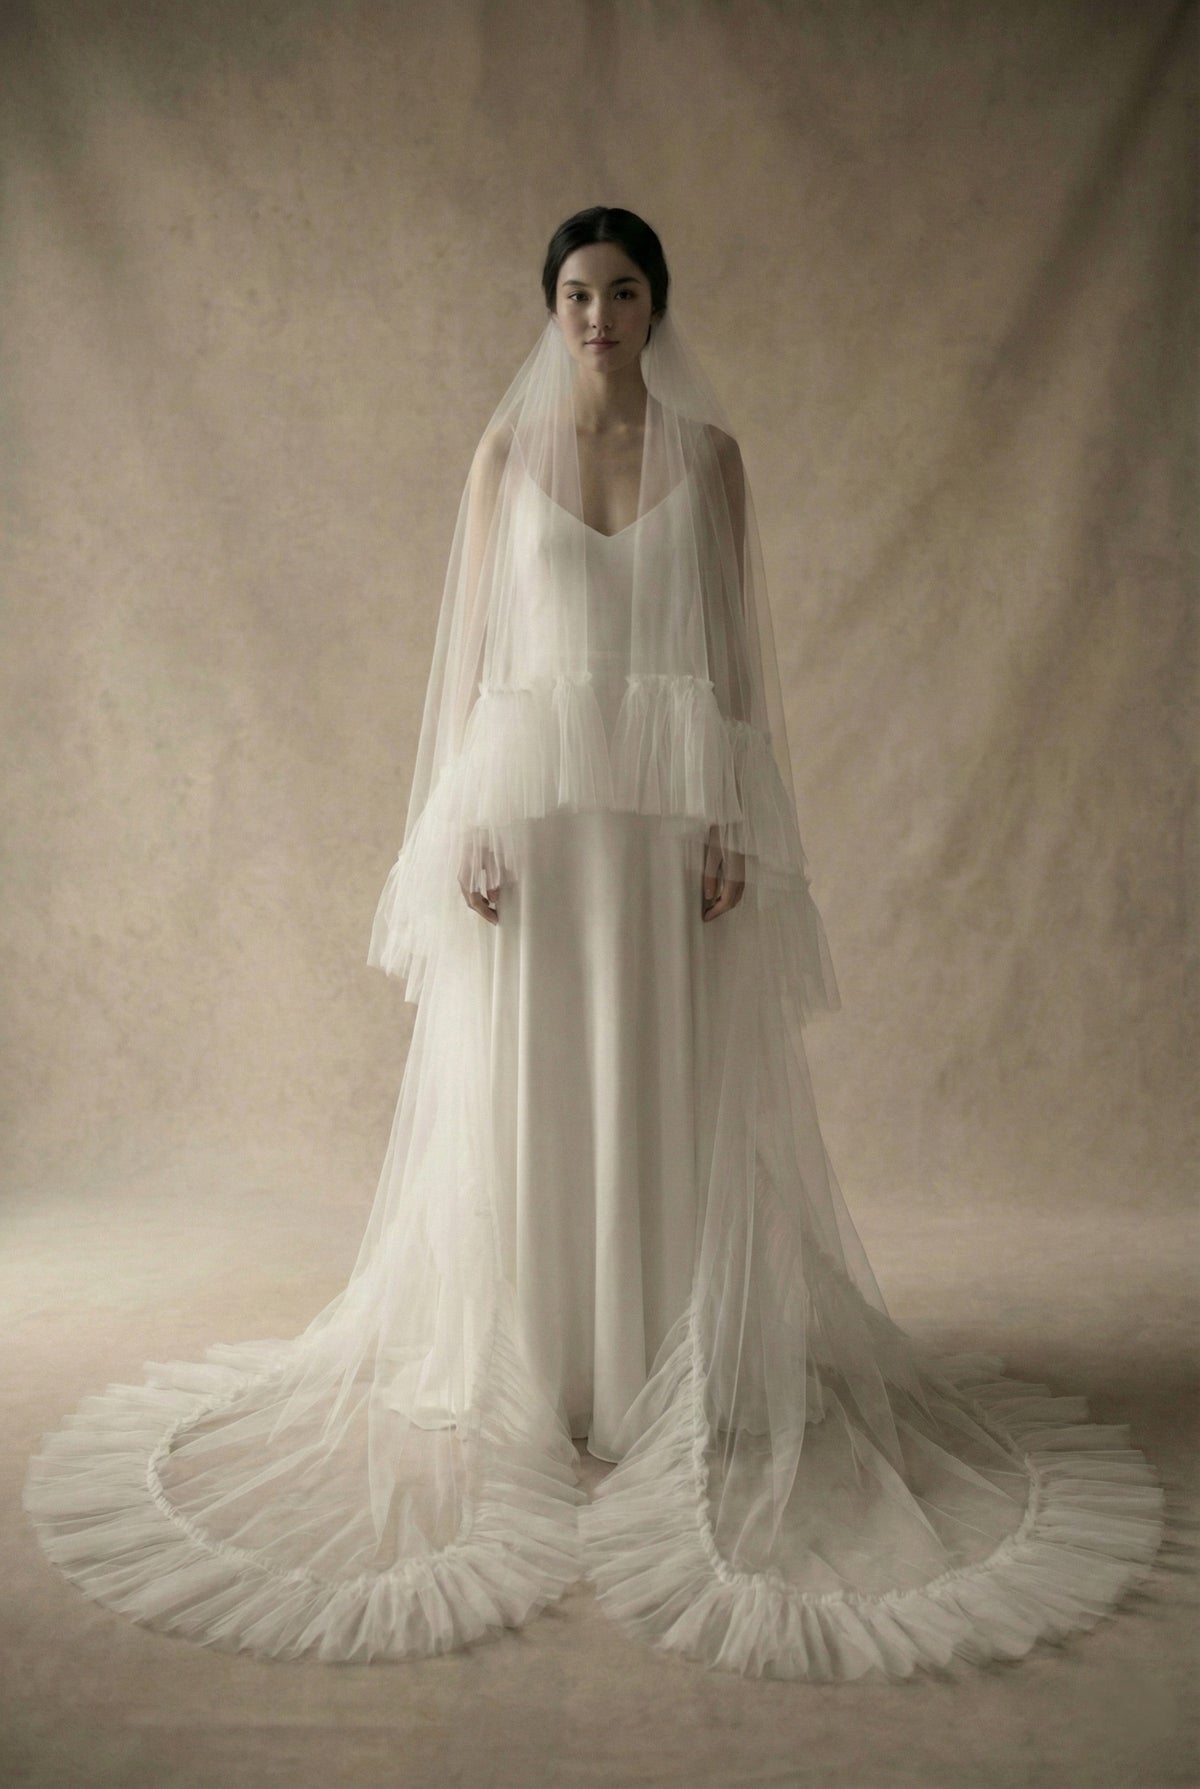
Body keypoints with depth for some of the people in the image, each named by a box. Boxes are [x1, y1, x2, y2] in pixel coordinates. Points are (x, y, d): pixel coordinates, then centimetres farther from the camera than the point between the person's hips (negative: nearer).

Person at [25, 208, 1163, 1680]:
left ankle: (682, 1370, 17)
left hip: (673, 802, 0)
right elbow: (472, 641, 5)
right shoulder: (507, 448, 8)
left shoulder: (708, 453, 8)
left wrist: (731, 824, -4)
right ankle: (530, 1374, 17)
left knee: (674, 1088, 2)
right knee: (527, 1091, 2)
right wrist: (467, 822, -5)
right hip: (532, 795, 0)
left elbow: (732, 648, 5)